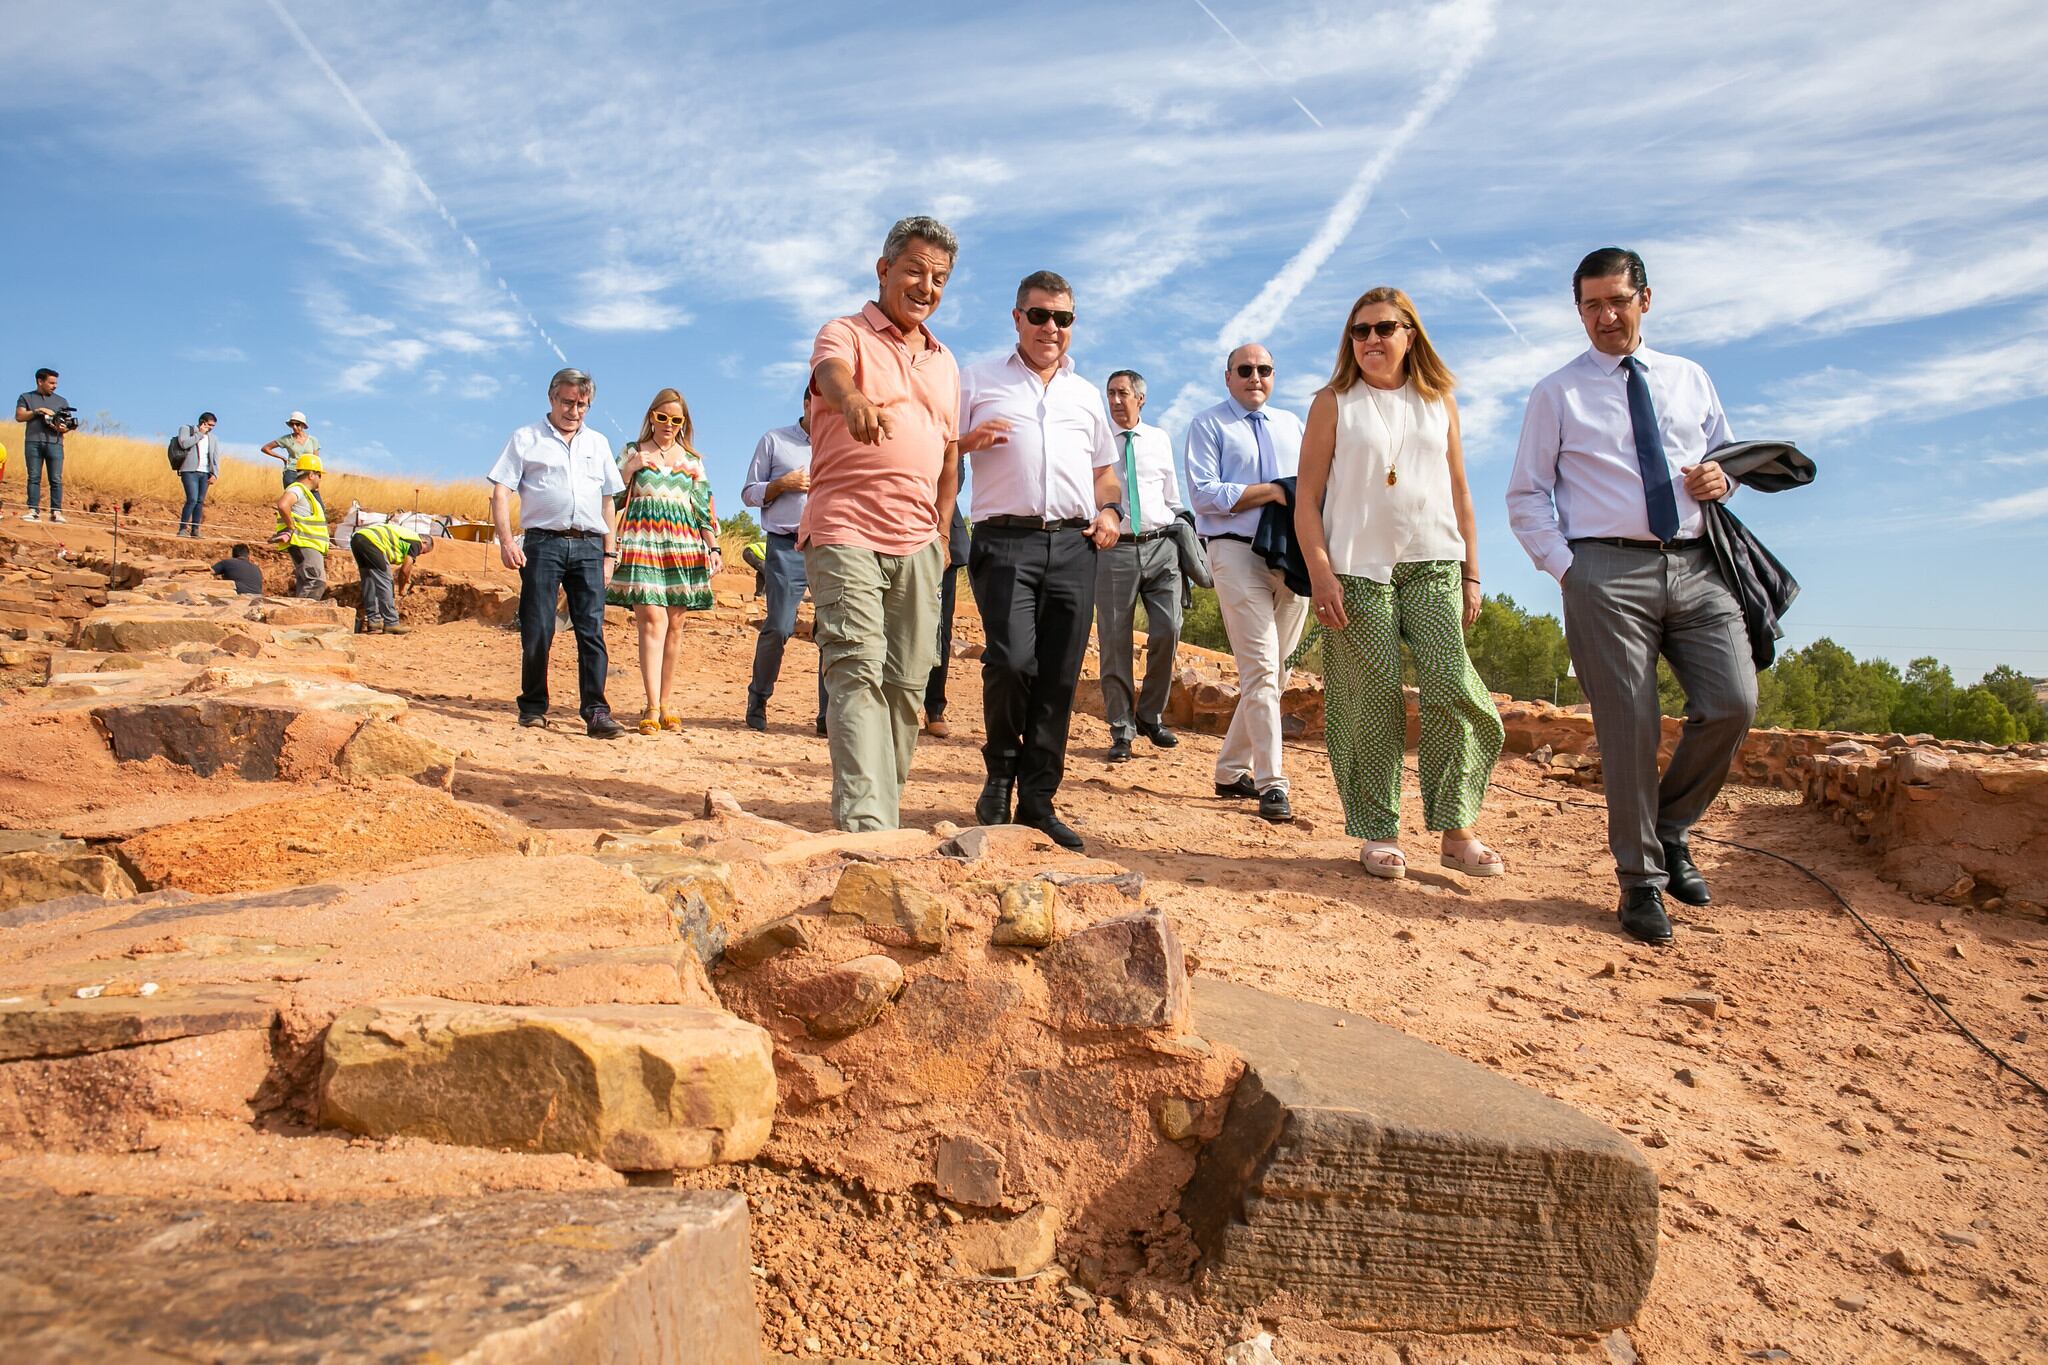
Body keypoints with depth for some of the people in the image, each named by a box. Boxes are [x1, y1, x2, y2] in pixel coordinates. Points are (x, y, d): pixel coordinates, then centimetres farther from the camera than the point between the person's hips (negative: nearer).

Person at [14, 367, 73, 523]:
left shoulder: (61, 401, 19)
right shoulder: (26, 398, 14)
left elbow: (69, 423, 15)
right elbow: (19, 416, 2)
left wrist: (64, 428, -6)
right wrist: (38, 411, -8)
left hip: (55, 443, 1)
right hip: (33, 443, -1)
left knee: (56, 479, -7)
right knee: (34, 478, -4)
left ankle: (56, 512, -8)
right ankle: (33, 511, -6)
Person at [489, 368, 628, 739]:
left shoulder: (598, 443, 21)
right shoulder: (526, 440, 10)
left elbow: (608, 500, 20)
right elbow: (501, 491, 3)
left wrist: (609, 552, 13)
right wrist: (506, 541, -10)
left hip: (589, 545, 2)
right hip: (544, 542, -2)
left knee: (592, 629, -5)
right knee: (537, 629, -2)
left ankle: (596, 712, -8)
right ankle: (533, 707, 11)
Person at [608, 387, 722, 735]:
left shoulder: (693, 461, 17)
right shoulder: (631, 452, 13)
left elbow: (705, 509, 14)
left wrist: (713, 548, 5)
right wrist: (630, 469, -7)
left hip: (683, 547, 2)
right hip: (642, 543, -2)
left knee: (674, 625, 0)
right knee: (652, 619, -14)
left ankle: (663, 706, 7)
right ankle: (652, 707, -17)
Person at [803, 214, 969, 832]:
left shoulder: (945, 363, 21)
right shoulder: (846, 335, 2)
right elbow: (831, 372, -23)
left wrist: (941, 530, 15)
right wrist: (855, 399, -46)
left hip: (917, 544, 6)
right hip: (845, 533, -6)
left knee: (907, 683, 7)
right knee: (858, 674, -15)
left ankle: (883, 803, 20)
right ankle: (865, 826, -21)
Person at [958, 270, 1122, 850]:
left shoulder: (1086, 393, 25)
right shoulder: (979, 380, 13)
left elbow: (1104, 468, 30)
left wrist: (1110, 510, 10)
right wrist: (968, 440, -13)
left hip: (1074, 544, 4)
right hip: (1007, 540, -4)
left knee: (1059, 678, 0)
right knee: (1012, 661, -19)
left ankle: (1037, 801, 9)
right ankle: (1000, 773, 7)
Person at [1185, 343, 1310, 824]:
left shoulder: (1291, 424, 23)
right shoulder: (1208, 425, 6)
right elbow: (1204, 494, -7)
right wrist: (1272, 491, -11)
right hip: (1237, 551, -6)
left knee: (1276, 673, 6)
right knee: (1260, 670, -13)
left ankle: (1231, 770, 17)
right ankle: (1271, 784, -10)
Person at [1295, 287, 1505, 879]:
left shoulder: (1440, 402, 14)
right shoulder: (1334, 404, 6)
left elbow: (1459, 493, 15)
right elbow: (1307, 498, 1)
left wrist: (1471, 574, 10)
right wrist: (1320, 573, -10)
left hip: (1433, 567, 2)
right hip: (1358, 570, -2)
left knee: (1450, 689, -9)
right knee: (1373, 702, -2)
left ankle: (1457, 830, 2)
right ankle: (1379, 834, 8)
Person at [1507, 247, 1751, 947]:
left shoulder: (1690, 379, 19)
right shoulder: (1557, 393, 9)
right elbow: (1526, 496, 7)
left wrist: (1721, 479, 2)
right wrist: (1564, 566, -6)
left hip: (1697, 566, 3)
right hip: (1608, 570, -3)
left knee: (1733, 704, -11)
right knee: (1629, 727, -4)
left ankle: (1671, 828, 14)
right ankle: (1641, 879, 9)